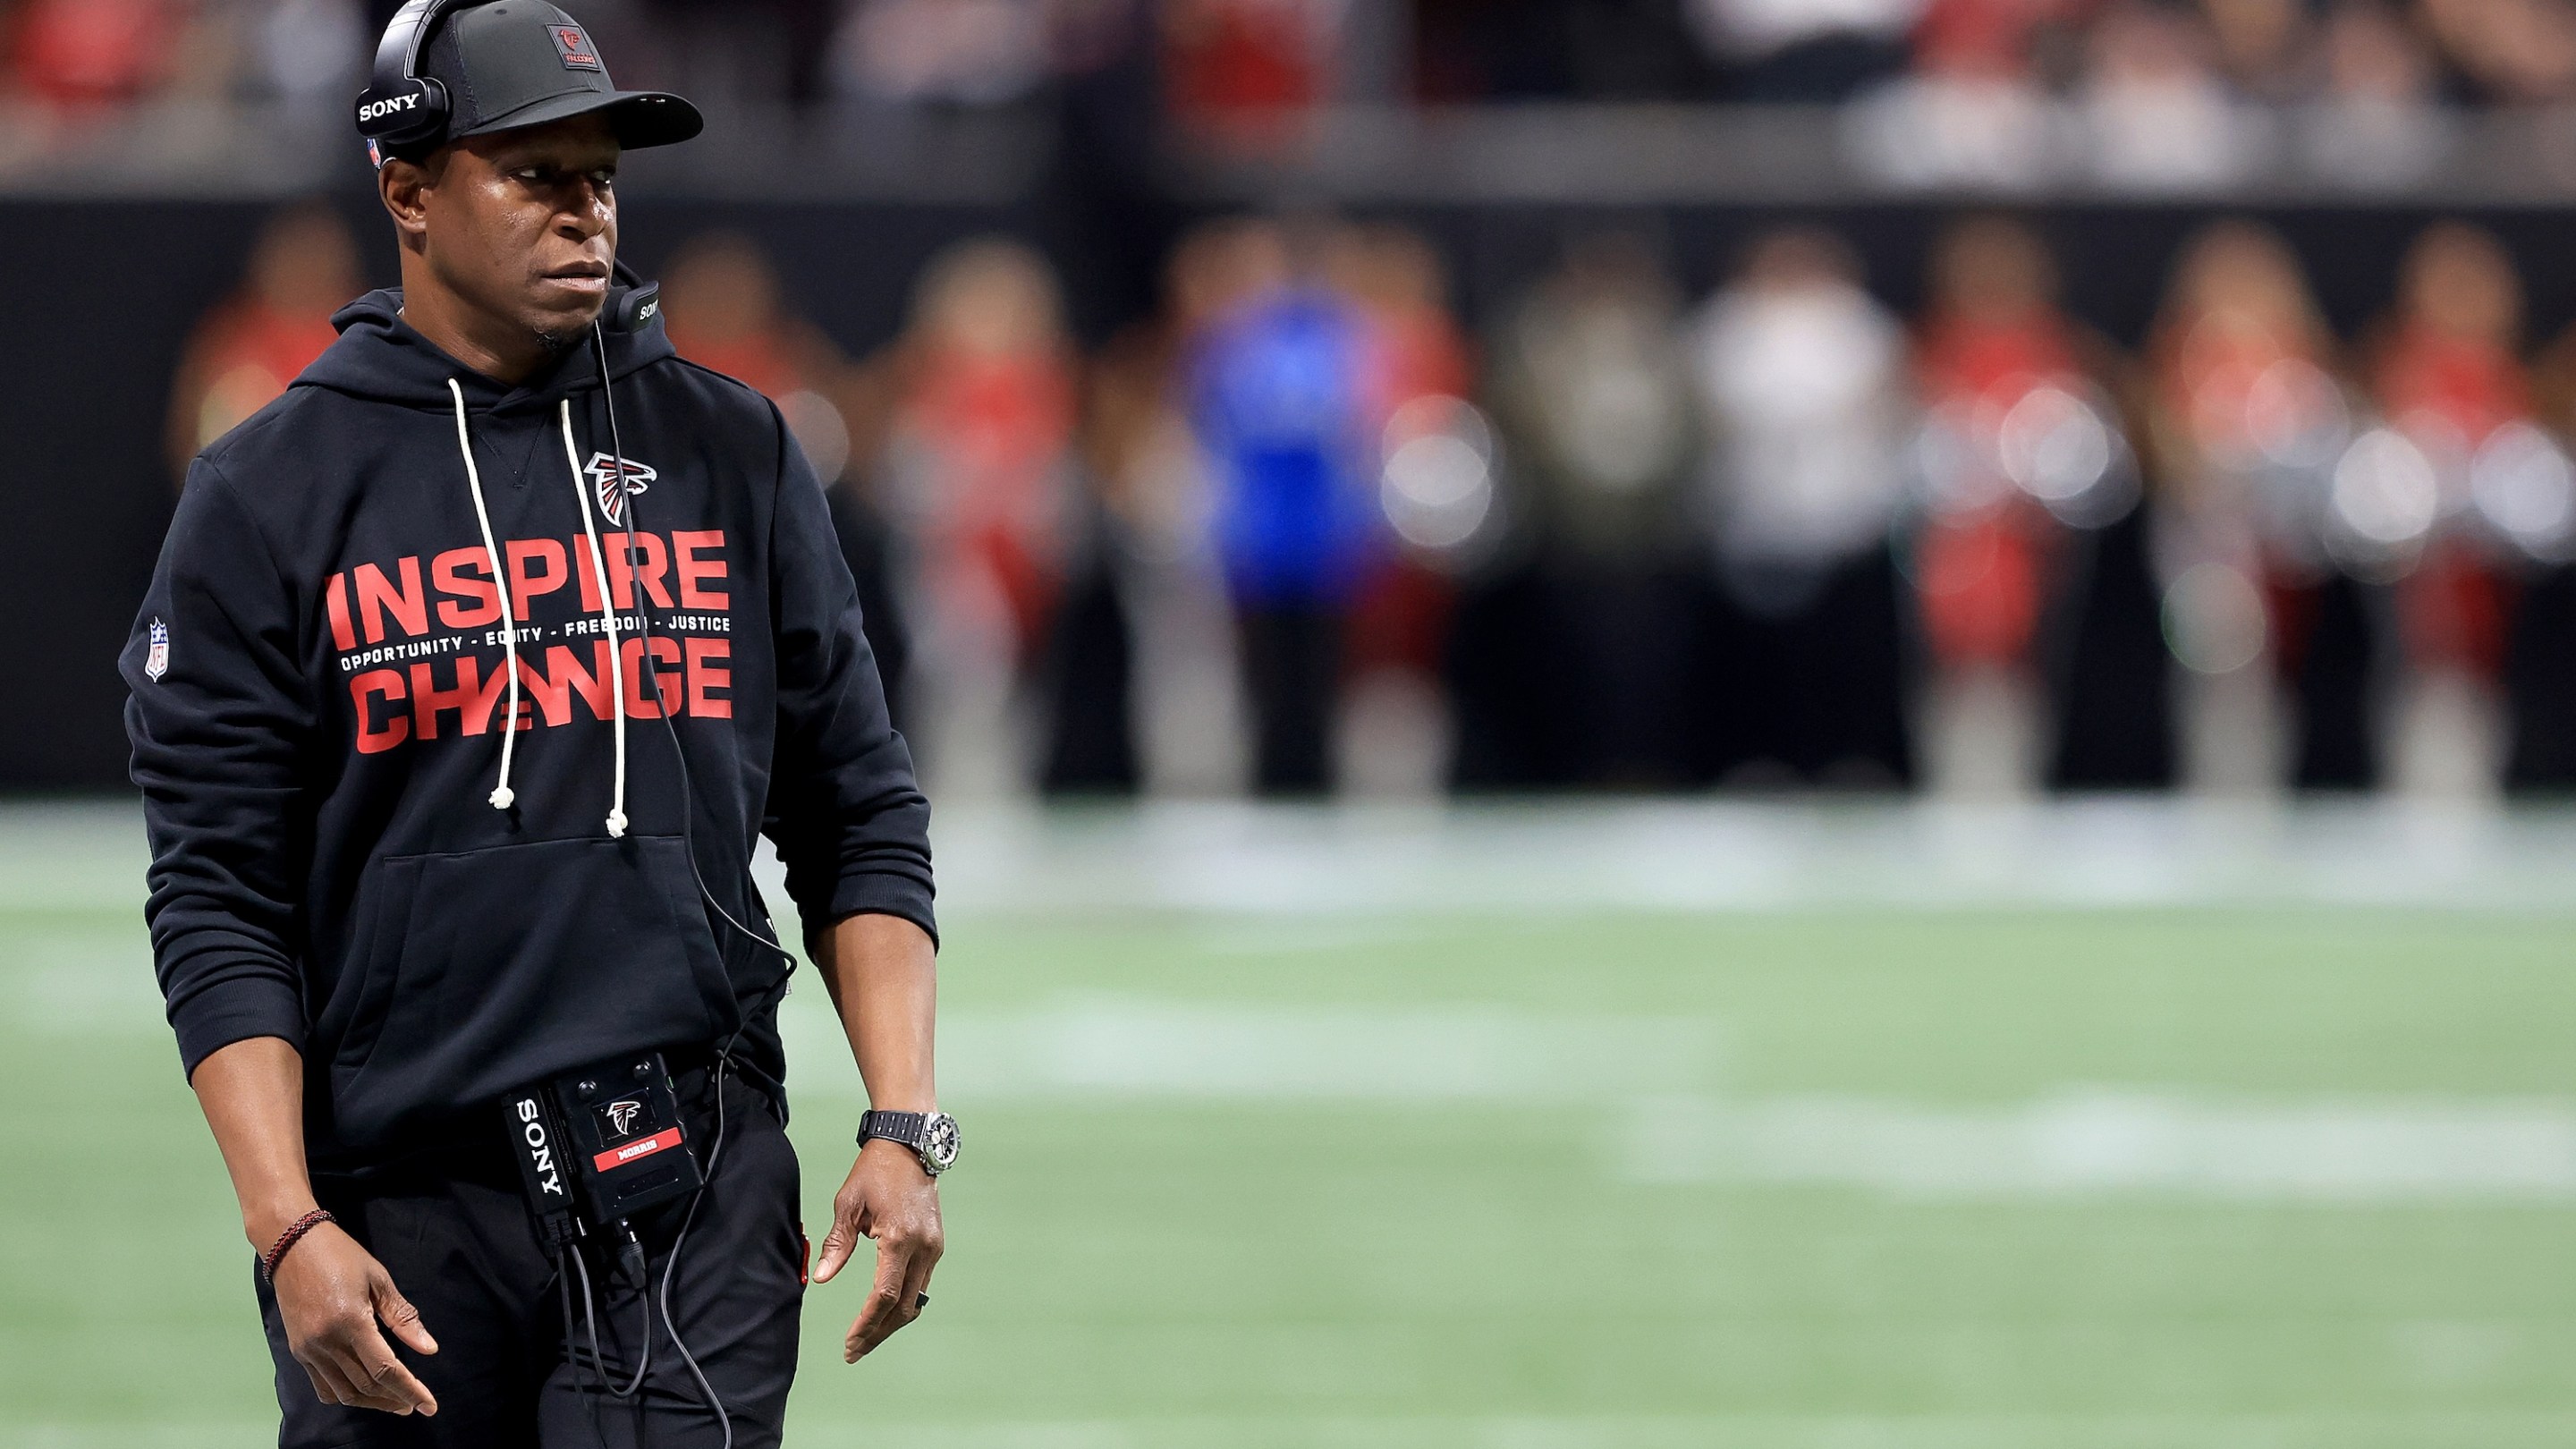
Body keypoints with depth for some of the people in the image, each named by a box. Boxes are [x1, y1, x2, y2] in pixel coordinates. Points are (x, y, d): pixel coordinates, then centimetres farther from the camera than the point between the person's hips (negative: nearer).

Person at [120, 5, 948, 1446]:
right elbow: (219, 905, -1)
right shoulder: (264, 501, 2)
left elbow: (861, 817, 12)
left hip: (699, 1191, 1)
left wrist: (904, 1127, -1)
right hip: (399, 1203, -1)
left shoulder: (734, 452, 10)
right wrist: (286, 1229, -13)